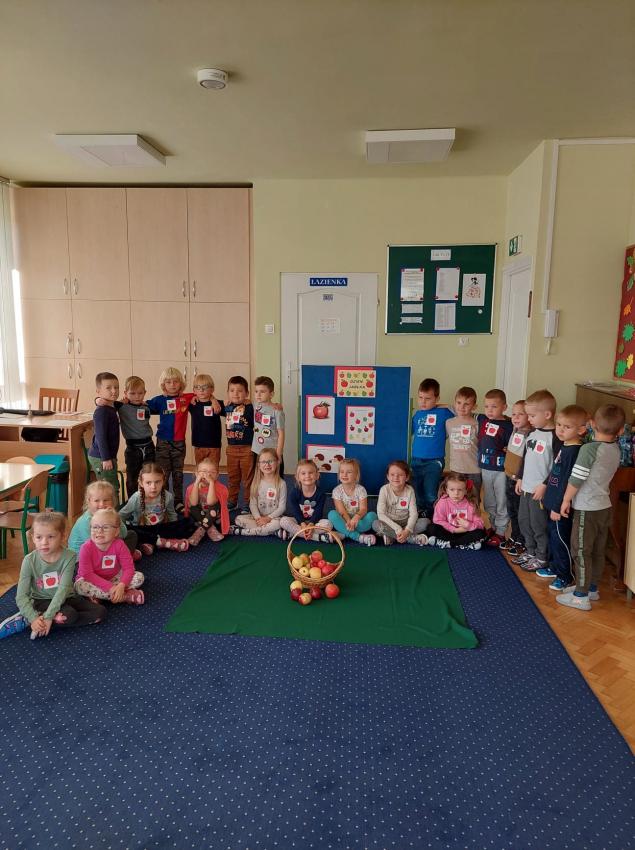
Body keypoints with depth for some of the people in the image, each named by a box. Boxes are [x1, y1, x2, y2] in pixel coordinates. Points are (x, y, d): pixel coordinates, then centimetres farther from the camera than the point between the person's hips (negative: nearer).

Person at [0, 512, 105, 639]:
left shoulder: (69, 557, -16)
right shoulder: (30, 561, -15)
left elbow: (63, 589, -23)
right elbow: (21, 596, -17)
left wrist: (48, 616, -32)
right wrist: (34, 618, -32)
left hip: (65, 599, 4)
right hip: (41, 601, -4)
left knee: (100, 612, -16)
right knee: (69, 615, -31)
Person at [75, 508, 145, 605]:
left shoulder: (119, 545, -16)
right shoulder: (87, 548, -21)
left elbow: (128, 568, -16)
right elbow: (88, 574, -24)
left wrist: (121, 586, -35)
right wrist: (110, 587, -33)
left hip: (113, 578, 2)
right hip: (93, 581, -2)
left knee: (139, 577, -16)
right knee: (80, 586, -34)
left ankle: (98, 595, -22)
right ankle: (127, 596, -29)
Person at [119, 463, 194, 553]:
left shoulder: (168, 496, -15)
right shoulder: (136, 498, -19)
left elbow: (172, 515, 2)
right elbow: (121, 515, -5)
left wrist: (175, 531, -4)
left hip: (160, 528, 2)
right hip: (142, 530, -2)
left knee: (187, 522, -18)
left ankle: (150, 543, -26)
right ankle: (163, 541, -27)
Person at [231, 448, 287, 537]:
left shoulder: (281, 483, -4)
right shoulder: (257, 483, 4)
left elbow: (282, 507, -6)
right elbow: (253, 504, -1)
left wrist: (268, 518, -17)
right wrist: (258, 518, -18)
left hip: (274, 517, -3)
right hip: (258, 517, 3)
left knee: (277, 523, -37)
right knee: (239, 519, -21)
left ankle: (242, 531, -26)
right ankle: (272, 530, -23)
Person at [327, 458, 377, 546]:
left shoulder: (361, 489, -5)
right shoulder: (337, 491, -6)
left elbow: (363, 509, -16)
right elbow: (341, 511, -15)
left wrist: (357, 517, -40)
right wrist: (348, 521, -37)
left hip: (357, 520, 0)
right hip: (344, 521, 0)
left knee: (372, 515, -26)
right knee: (332, 514, -30)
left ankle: (344, 534, -31)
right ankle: (358, 536, -36)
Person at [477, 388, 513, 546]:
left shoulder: (508, 426, -14)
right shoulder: (481, 419, 0)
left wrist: (507, 450, -27)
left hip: (502, 469, -5)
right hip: (485, 468, 6)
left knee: (502, 503, 6)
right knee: (488, 502, 19)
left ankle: (500, 532, 18)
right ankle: (493, 526, 36)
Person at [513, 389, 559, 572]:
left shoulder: (555, 436, -17)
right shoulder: (532, 432, 9)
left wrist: (545, 485, -18)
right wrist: (521, 478, 17)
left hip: (541, 490, -8)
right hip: (526, 487, 8)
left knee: (538, 524, 3)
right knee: (523, 520, 17)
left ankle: (542, 557, 19)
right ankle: (530, 551, 33)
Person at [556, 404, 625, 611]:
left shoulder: (589, 448, -21)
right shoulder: (615, 449, 1)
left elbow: (576, 479, -19)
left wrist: (566, 500, -8)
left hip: (587, 509, -7)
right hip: (604, 506, 7)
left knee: (581, 552, 2)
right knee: (597, 551, 17)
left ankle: (581, 597, 8)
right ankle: (592, 588, 31)